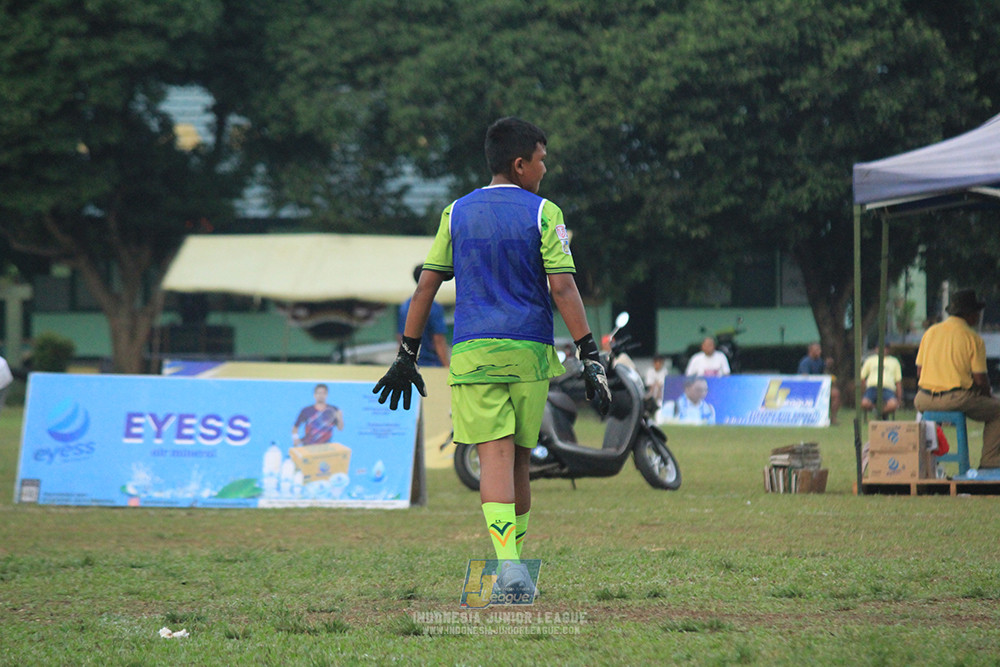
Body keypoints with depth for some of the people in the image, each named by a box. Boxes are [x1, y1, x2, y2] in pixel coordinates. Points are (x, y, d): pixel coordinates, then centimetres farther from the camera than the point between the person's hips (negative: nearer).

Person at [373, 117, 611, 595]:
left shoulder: (457, 213, 8)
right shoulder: (543, 213, 0)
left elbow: (426, 287, 8)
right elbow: (563, 288, -7)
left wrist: (407, 355, 15)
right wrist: (590, 358, -7)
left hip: (473, 353, 1)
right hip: (530, 352, 0)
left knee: (495, 456, -7)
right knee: (519, 457, 13)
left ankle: (508, 561, -24)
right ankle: (515, 563, 21)